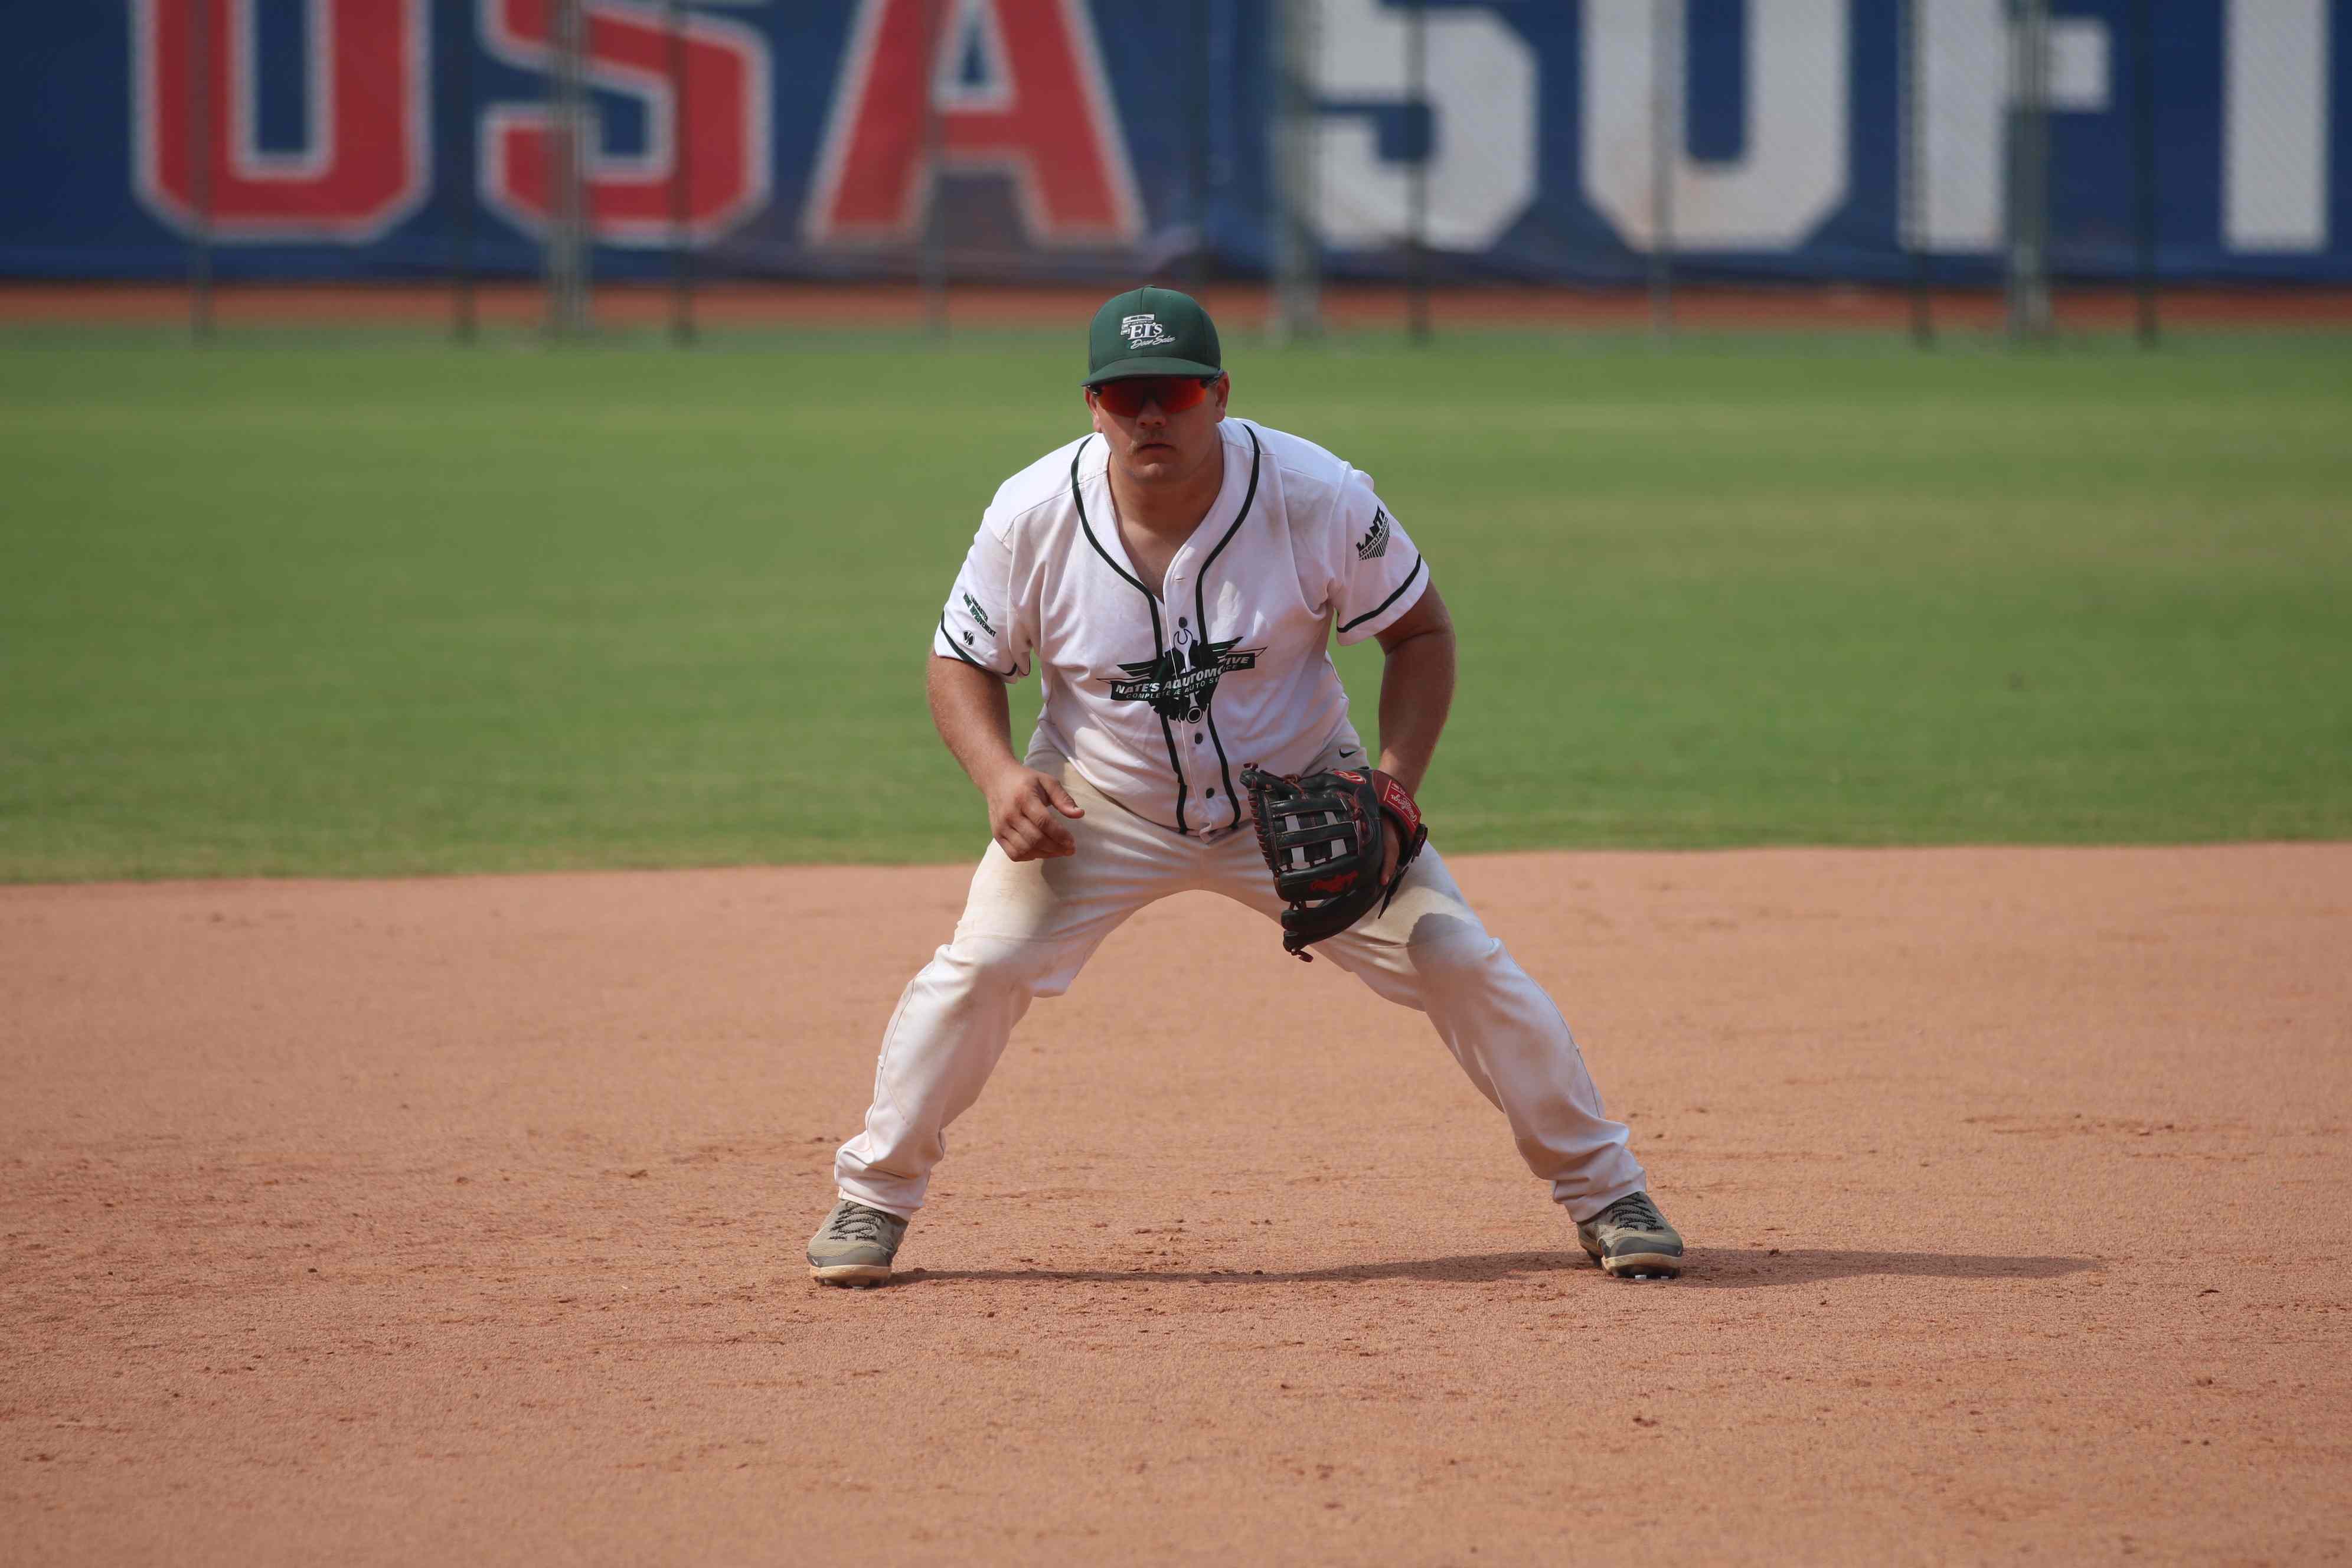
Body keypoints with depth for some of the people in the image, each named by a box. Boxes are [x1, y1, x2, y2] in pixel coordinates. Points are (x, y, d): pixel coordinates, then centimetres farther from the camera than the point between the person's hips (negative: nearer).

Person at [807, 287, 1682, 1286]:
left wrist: (1395, 777, -23)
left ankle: (1600, 1189, 9)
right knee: (980, 968, -16)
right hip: (1101, 809, 0)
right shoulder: (1033, 516, -19)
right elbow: (964, 664, -5)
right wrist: (1001, 778, -25)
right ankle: (873, 1195, 6)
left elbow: (1419, 630, -9)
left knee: (1456, 959, -9)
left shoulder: (1317, 499, -22)